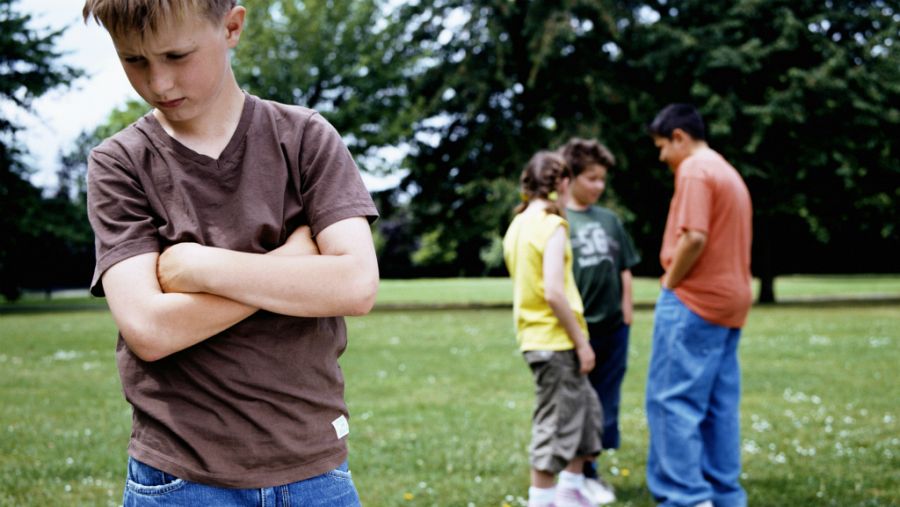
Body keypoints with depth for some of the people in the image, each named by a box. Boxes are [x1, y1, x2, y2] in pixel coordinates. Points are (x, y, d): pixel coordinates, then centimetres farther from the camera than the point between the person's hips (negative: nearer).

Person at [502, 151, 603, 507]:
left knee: (586, 409, 19)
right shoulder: (552, 225, -15)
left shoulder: (518, 225, 12)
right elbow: (554, 292, -22)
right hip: (556, 340, -9)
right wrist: (581, 342, -15)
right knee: (556, 424, 0)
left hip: (535, 337, 9)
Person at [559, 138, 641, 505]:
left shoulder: (610, 220, 10)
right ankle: (581, 475, 17)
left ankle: (591, 471, 24)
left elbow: (625, 270, 14)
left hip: (613, 327, 5)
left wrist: (627, 312, 8)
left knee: (605, 404, 10)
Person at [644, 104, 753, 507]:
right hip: (729, 302, 10)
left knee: (671, 400, -8)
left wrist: (669, 283, -10)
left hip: (694, 301, -10)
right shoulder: (729, 173, 20)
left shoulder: (694, 170, -10)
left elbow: (694, 237, -22)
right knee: (719, 406, 10)